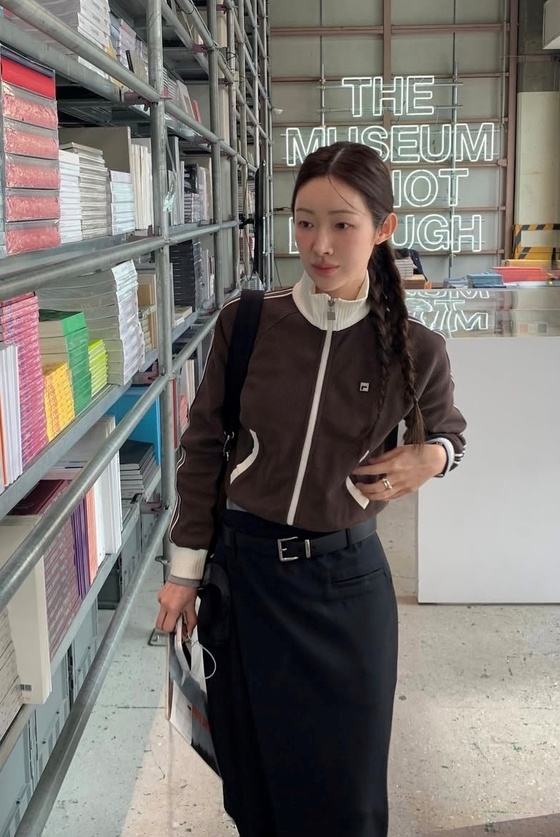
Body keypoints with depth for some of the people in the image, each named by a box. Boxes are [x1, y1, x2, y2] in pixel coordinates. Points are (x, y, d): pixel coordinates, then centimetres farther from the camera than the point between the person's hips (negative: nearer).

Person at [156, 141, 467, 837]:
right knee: (253, 779, 17)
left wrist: (432, 458, -13)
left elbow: (447, 432, 11)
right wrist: (184, 572, 2)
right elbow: (203, 448, 0)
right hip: (244, 568, 1)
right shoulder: (244, 324, -9)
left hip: (345, 577, 0)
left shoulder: (415, 350, -10)